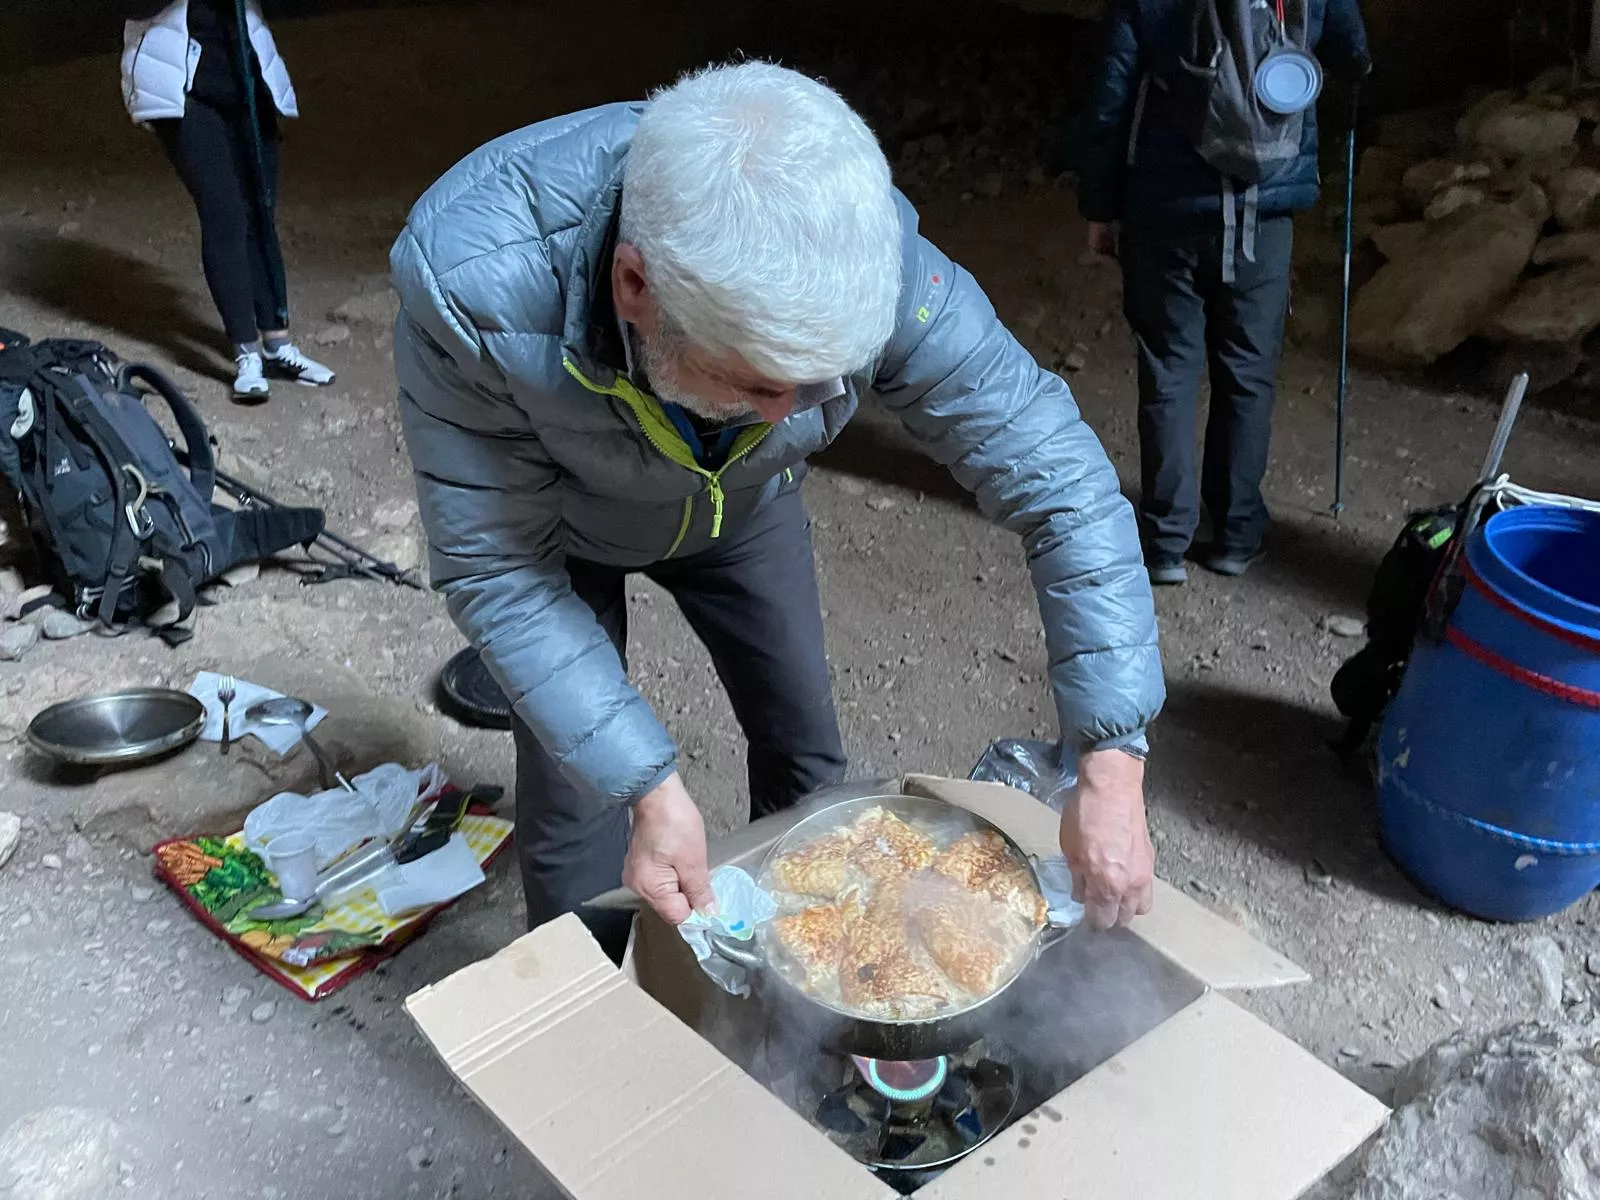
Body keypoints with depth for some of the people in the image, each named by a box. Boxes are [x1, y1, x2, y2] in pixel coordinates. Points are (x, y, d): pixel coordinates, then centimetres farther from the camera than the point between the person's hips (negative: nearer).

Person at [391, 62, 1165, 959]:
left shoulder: (871, 260, -38)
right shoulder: (471, 286, -42)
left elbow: (1063, 479, -31)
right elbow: (499, 568, -31)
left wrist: (1113, 765, -36)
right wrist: (649, 790, -37)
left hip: (743, 503, 2)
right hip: (559, 519, -2)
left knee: (807, 754, 10)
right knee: (575, 795, -5)